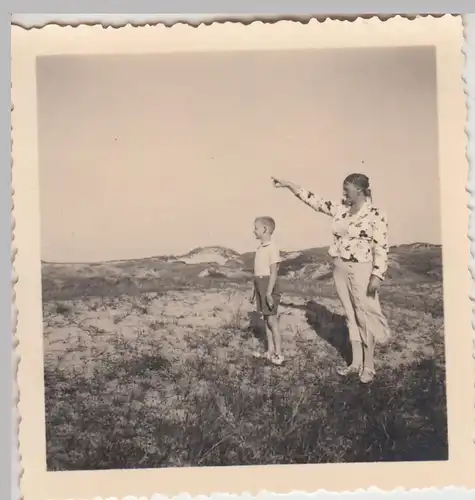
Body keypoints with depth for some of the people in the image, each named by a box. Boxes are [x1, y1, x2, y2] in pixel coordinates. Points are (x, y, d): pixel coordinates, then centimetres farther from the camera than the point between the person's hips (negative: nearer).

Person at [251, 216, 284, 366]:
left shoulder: (272, 248, -14)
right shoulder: (260, 248, 11)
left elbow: (273, 272, -18)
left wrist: (269, 292, -21)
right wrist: (254, 290, 19)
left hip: (268, 285, -8)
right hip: (260, 285, 8)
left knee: (272, 320, -3)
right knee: (266, 319, 13)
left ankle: (278, 354, 5)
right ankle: (270, 351, 21)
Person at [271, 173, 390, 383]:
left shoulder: (375, 215, -12)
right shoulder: (340, 210, 6)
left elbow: (381, 248, -14)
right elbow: (314, 200, 7)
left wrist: (377, 276, -19)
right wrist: (288, 184, 4)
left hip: (361, 271, -6)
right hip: (340, 269, 6)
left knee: (364, 317, 3)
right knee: (351, 316, 13)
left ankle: (368, 366, 16)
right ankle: (356, 362, 24)